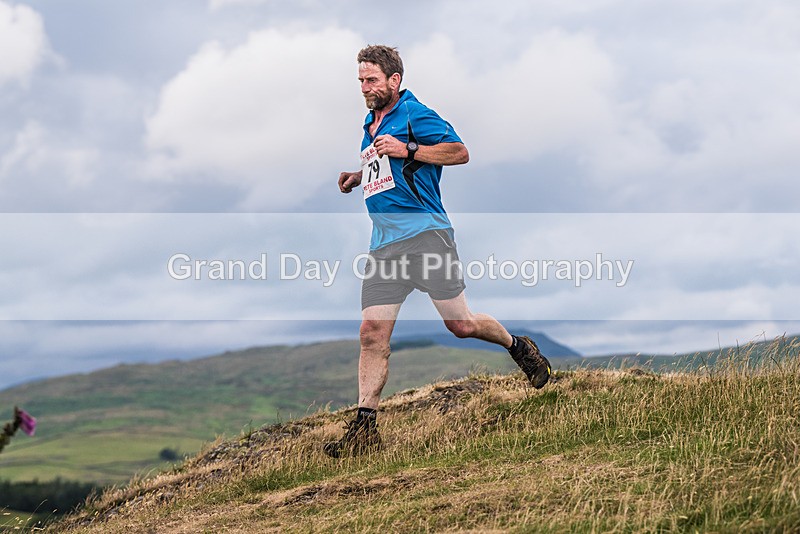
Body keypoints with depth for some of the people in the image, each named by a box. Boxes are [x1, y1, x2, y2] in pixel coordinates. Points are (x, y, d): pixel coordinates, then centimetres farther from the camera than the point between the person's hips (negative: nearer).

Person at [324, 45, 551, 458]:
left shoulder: (414, 113, -2)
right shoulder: (370, 125, 23)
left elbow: (459, 152, -9)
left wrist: (407, 149, -16)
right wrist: (358, 177, 18)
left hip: (425, 233, -7)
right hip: (383, 245, 7)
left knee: (461, 324, -5)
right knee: (372, 335, -3)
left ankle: (518, 347, 25)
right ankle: (365, 429, -2)